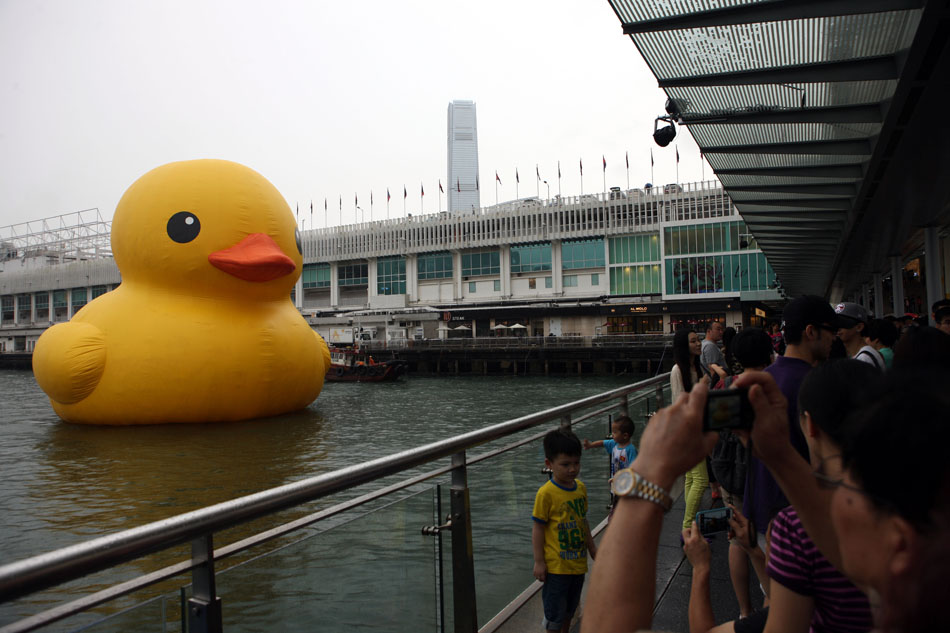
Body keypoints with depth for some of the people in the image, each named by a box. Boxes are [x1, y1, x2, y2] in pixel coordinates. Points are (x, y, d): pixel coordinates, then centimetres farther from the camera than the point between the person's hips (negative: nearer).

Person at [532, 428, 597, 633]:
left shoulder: (581, 488, 2)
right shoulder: (546, 493, -18)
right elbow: (538, 528, -14)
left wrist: (592, 549, 21)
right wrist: (539, 561, -13)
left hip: (578, 562, 6)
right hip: (556, 565, -6)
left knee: (569, 608, 21)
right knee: (555, 611, 5)